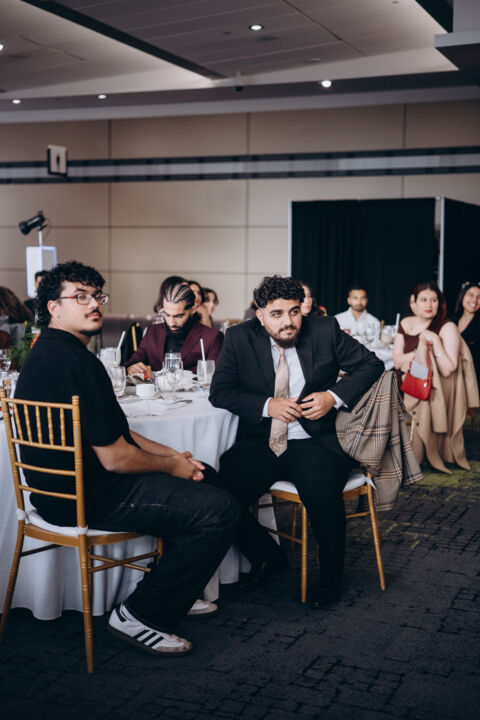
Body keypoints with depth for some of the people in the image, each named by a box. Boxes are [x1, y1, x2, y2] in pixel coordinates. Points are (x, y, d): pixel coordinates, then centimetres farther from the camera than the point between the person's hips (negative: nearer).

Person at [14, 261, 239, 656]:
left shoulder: (47, 352, 12)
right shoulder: (76, 362, -23)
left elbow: (114, 432, 17)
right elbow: (115, 458, -22)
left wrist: (170, 453, 10)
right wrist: (174, 465, -5)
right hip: (89, 499, -11)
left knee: (203, 474, 22)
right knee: (219, 511, -16)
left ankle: (173, 589, 30)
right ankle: (141, 615, -3)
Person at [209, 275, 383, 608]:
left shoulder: (325, 330, 0)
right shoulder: (240, 338, 1)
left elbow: (371, 364, 6)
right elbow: (220, 392, 0)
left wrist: (334, 396, -9)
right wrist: (267, 405, -14)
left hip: (314, 442, -2)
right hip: (259, 443, 2)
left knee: (322, 490, -33)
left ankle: (331, 578, -5)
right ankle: (268, 555, 9)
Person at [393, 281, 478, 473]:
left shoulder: (448, 328, -8)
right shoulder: (406, 324, 7)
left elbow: (447, 370, -15)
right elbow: (397, 361, 0)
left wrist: (435, 342, -22)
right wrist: (421, 348, -12)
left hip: (435, 392, -4)